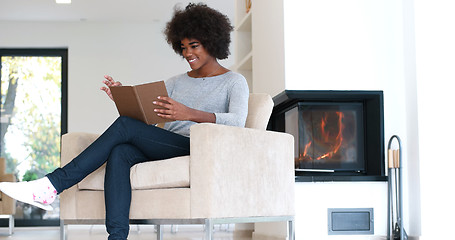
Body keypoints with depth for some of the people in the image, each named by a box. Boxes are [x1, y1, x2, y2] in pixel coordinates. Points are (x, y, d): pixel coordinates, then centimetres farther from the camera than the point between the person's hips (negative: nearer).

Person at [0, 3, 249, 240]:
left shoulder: (234, 82, 6)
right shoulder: (176, 82, 25)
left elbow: (237, 121, -15)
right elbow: (147, 118, 18)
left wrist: (190, 114, -30)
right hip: (163, 150, 6)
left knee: (125, 125, -23)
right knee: (120, 153, -28)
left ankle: (52, 186, -24)